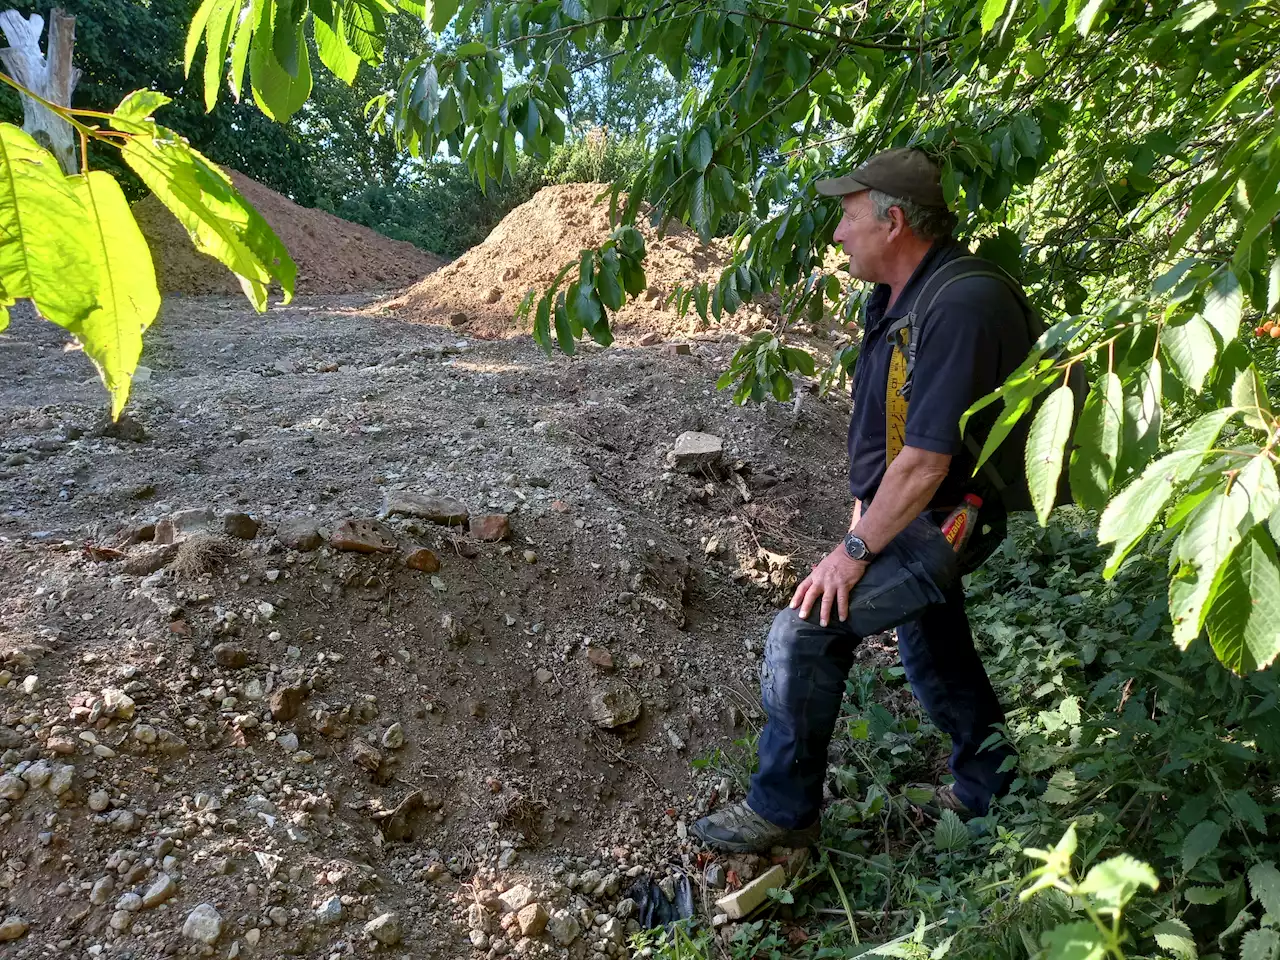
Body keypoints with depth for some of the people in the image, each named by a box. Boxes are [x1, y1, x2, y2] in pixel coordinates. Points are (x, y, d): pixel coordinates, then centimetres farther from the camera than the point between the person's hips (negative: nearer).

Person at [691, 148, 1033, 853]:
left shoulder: (961, 307, -27)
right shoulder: (894, 297, 6)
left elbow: (926, 461, -29)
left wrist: (855, 550, -22)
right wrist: (863, 509, 11)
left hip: (940, 522, -10)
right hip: (904, 513, 10)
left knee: (803, 632, -16)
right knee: (931, 655, 23)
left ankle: (782, 809, 3)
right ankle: (989, 788, 47)